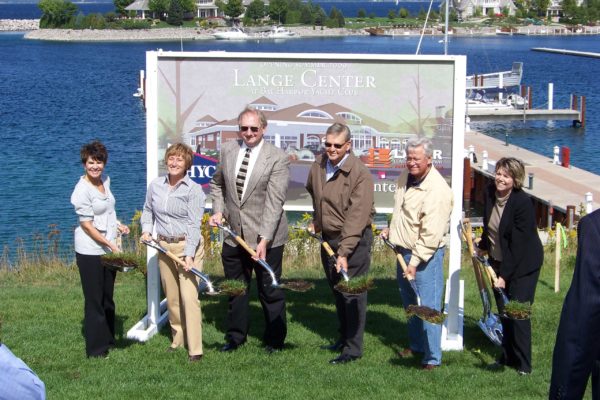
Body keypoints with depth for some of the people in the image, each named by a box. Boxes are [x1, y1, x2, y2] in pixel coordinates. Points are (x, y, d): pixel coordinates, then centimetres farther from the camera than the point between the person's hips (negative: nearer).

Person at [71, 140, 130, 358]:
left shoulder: (105, 180, 6)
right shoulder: (82, 190, -17)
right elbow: (87, 225, -18)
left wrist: (118, 225, 6)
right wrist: (111, 245, -21)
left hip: (109, 248, 8)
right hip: (90, 252, -8)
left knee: (108, 297, 17)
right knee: (94, 300, 0)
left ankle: (108, 340, 30)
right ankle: (96, 348, 10)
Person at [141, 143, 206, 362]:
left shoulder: (193, 190, -10)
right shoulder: (155, 185, 4)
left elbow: (194, 224, -14)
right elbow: (148, 210, 20)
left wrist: (189, 255, -21)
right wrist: (146, 229, 2)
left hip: (187, 245, -5)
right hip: (164, 246, 5)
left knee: (189, 296, -11)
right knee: (172, 297, 13)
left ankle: (195, 348, -7)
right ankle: (178, 338, 28)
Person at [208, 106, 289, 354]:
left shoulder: (277, 158, -13)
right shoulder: (228, 150, 3)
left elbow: (274, 202, -19)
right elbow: (217, 183, 20)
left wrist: (264, 239, -25)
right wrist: (218, 210, 3)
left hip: (265, 238, -5)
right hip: (234, 234, 5)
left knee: (270, 291, 6)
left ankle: (274, 340, 23)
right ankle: (235, 336, 33)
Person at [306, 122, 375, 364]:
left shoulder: (360, 174, -20)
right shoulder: (318, 165, 1)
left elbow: (357, 217, -26)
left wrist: (344, 253, -31)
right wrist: (317, 221, 18)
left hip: (355, 239, -7)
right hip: (328, 237, 7)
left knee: (352, 292, -6)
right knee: (337, 290, 17)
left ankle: (353, 349, 1)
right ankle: (343, 338, 32)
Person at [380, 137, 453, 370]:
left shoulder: (437, 190, -24)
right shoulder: (406, 176, 3)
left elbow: (431, 234, -26)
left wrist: (415, 262, -26)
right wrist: (391, 229, 18)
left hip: (426, 255, -9)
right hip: (403, 249, 9)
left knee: (428, 307, -6)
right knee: (410, 304, 21)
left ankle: (432, 357, 3)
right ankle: (416, 345, 37)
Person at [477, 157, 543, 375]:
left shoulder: (523, 202, -24)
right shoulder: (490, 193, -4)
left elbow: (518, 244, -23)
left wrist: (505, 275, -23)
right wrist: (482, 247, 24)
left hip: (522, 263, -6)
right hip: (498, 261, 6)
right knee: (503, 312, 10)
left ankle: (523, 364, 4)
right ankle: (507, 357, 22)